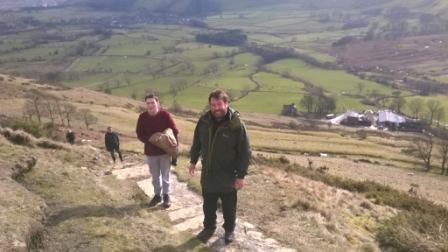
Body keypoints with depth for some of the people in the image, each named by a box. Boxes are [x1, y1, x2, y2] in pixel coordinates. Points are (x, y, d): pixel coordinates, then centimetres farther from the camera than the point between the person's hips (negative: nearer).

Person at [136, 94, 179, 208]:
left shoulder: (165, 115, -12)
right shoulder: (143, 117, -6)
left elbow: (175, 131, -8)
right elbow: (140, 134, -3)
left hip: (165, 151, -2)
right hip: (150, 151, 3)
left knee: (165, 175, 9)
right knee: (155, 176, 15)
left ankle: (166, 196, 23)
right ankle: (157, 195, 31)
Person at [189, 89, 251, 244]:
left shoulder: (236, 125, -20)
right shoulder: (204, 121, -6)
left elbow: (245, 153, -15)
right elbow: (196, 143, 10)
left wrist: (241, 176, -14)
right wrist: (193, 161, 13)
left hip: (227, 176, -4)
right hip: (208, 174, 4)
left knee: (229, 207, 15)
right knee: (208, 205, 19)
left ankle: (229, 230, 37)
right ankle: (209, 227, 41)